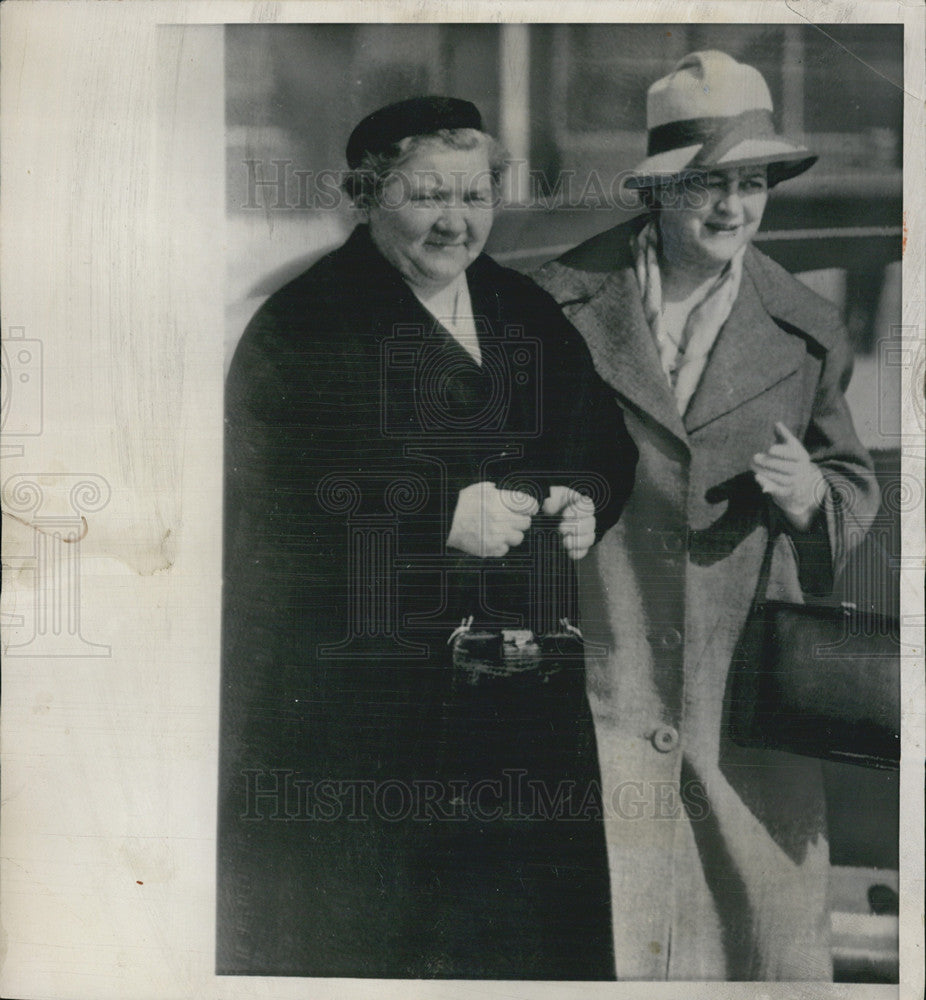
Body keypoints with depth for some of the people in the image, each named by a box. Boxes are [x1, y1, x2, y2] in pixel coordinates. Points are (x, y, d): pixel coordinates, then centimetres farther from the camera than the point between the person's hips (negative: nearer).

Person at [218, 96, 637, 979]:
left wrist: (586, 502, -3)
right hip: (356, 703, -5)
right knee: (358, 939, 3)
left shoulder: (532, 315, 13)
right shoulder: (300, 325, -5)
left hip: (529, 691, 6)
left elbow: (608, 447, 21)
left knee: (529, 922, 13)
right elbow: (264, 501, -16)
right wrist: (441, 516, -20)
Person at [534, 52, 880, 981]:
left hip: (750, 686, 3)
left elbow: (856, 482, 17)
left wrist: (813, 498, -4)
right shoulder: (561, 303, -1)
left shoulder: (806, 333, 7)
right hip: (601, 683, -2)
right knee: (600, 930, 3)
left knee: (776, 934, 9)